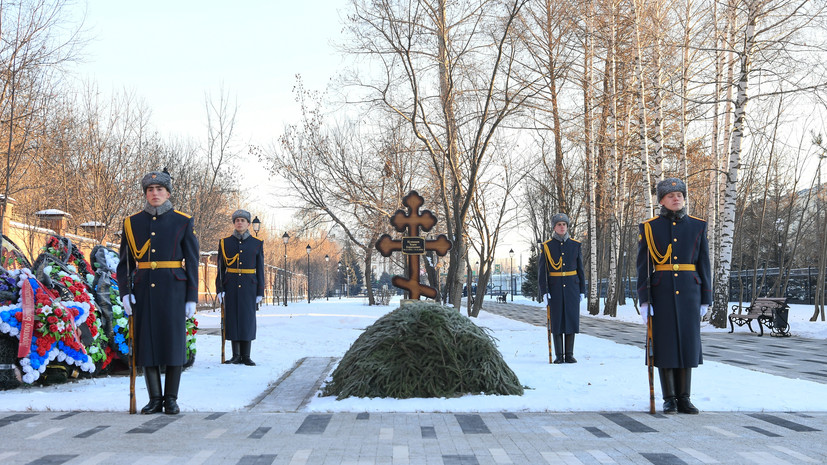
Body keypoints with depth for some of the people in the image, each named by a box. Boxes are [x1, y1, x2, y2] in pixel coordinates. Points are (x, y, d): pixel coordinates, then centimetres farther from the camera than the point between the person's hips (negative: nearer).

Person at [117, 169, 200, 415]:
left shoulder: (183, 222, 2)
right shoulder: (132, 223, 8)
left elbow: (191, 262, 1)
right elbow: (125, 262, 9)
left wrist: (192, 298, -3)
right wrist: (125, 293, -3)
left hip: (173, 291, -2)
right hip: (143, 291, 2)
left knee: (174, 341, -1)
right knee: (146, 342, 2)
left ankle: (171, 398, 9)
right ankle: (155, 399, 11)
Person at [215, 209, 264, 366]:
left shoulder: (257, 243, 4)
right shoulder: (225, 242, 5)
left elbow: (260, 269, 4)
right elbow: (221, 267, 5)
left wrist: (260, 292, -1)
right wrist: (219, 289, -3)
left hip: (249, 287, 0)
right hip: (231, 286, 1)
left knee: (248, 318, -1)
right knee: (232, 318, 1)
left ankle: (246, 356, 6)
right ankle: (236, 355, 8)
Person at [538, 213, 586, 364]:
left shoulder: (575, 245, 5)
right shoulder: (547, 246, -1)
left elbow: (580, 269, 9)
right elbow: (542, 270, -2)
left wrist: (582, 290, 4)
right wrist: (544, 292, -9)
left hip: (572, 287, 2)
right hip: (554, 287, -2)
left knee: (571, 318, 0)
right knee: (556, 320, -1)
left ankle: (569, 355, 8)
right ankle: (559, 355, 7)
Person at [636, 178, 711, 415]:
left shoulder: (697, 226, 5)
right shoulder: (649, 228, 0)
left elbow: (704, 264, 7)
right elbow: (643, 266, -1)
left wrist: (705, 299, 3)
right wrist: (643, 300, -8)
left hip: (688, 292, 2)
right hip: (661, 293, -2)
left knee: (687, 342, 3)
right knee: (664, 343, -1)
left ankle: (684, 398, 12)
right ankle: (669, 399, 8)